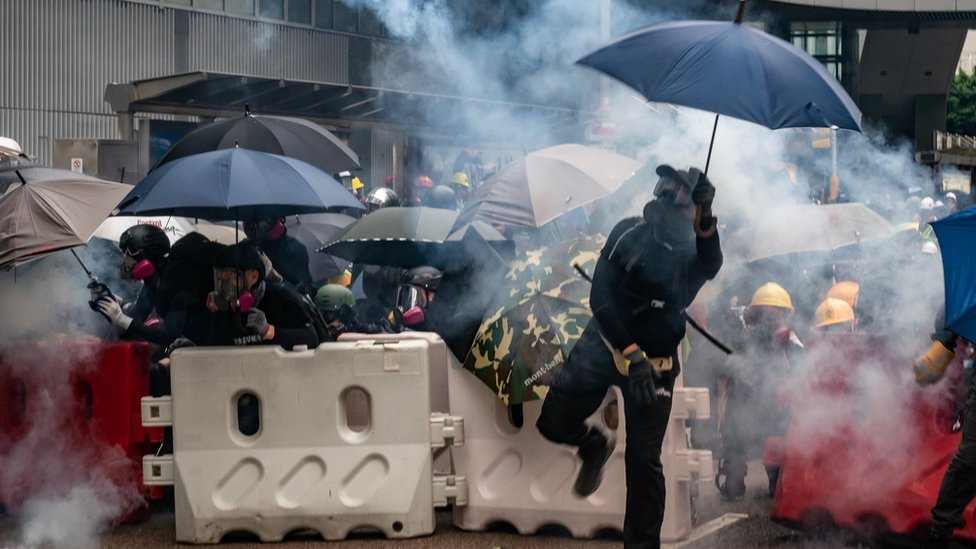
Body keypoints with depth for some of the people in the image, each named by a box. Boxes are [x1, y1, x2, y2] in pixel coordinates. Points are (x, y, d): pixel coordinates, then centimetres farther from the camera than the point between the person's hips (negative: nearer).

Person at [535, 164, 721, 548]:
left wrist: (706, 220, -52)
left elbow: (711, 265, -35)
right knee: (554, 423, -2)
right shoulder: (629, 235, -12)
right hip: (604, 343, 1)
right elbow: (600, 298, -14)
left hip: (655, 363, 0)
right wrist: (631, 354, -22)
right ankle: (594, 447, 32)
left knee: (644, 459, 0)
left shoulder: (697, 254, -9)